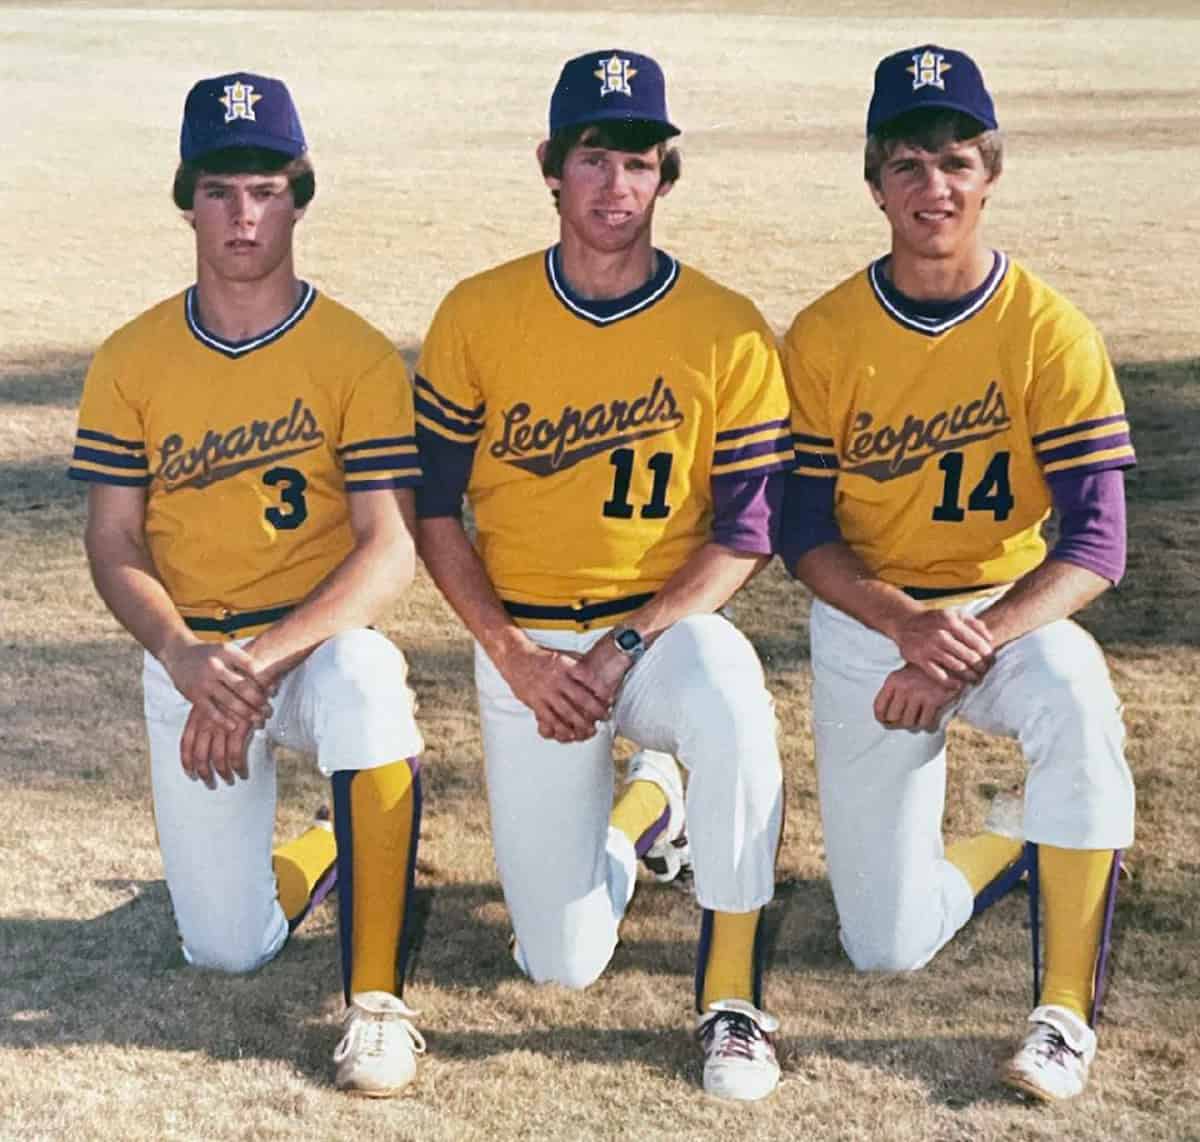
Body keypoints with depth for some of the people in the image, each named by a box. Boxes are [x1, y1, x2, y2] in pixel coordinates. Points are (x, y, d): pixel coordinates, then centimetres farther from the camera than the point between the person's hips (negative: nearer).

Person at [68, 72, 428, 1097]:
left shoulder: (359, 357, -7)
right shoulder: (131, 361, 1)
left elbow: (390, 549, -13)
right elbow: (114, 544, 0)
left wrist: (265, 659, -26)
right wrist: (183, 657, -20)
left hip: (322, 637, -2)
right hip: (190, 657, 2)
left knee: (368, 683, -40)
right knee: (225, 949, -4)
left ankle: (377, 1002, -27)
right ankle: (335, 846, 32)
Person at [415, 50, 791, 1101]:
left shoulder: (726, 332, -6)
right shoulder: (479, 314, -3)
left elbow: (744, 531, -6)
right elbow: (432, 506, 0)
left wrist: (626, 650, -16)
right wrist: (511, 652, -11)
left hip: (665, 622, -1)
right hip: (522, 641, 1)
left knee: (732, 697, -39)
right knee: (563, 965, 0)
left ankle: (733, 1002, -21)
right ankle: (646, 802, 34)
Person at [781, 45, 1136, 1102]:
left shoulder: (1051, 333, -12)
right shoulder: (825, 336, -7)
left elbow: (1095, 544, -16)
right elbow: (803, 531, -6)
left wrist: (972, 645, -31)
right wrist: (909, 625, -24)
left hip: (1009, 613, -1)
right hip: (866, 627, 1)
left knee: (1076, 693, -39)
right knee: (886, 946, -3)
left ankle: (1067, 1013, -24)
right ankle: (1021, 847, 31)